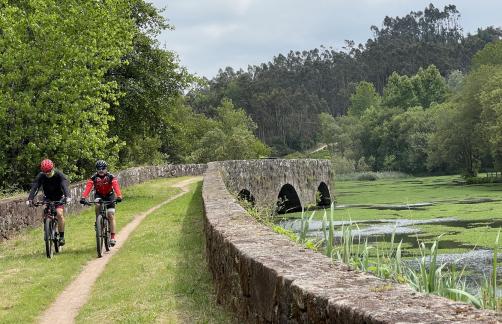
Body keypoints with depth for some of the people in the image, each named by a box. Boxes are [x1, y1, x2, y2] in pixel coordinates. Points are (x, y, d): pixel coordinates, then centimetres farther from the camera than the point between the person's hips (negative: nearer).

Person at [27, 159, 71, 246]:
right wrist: (30, 199, -43)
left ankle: (62, 236, -12)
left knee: (59, 213, -22)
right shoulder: (41, 176, -18)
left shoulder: (59, 175, -24)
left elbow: (65, 186, -37)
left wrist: (67, 197, -56)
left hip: (59, 198, -3)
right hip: (48, 198, 3)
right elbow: (34, 187, -27)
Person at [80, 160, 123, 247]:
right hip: (99, 195, 1)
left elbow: (116, 186, -37)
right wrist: (83, 197, -50)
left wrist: (119, 196, -56)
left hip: (109, 195, -1)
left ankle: (113, 237, -4)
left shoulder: (111, 177, -23)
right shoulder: (94, 177, -20)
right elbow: (88, 187, -33)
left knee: (111, 216, -9)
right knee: (97, 205, -33)